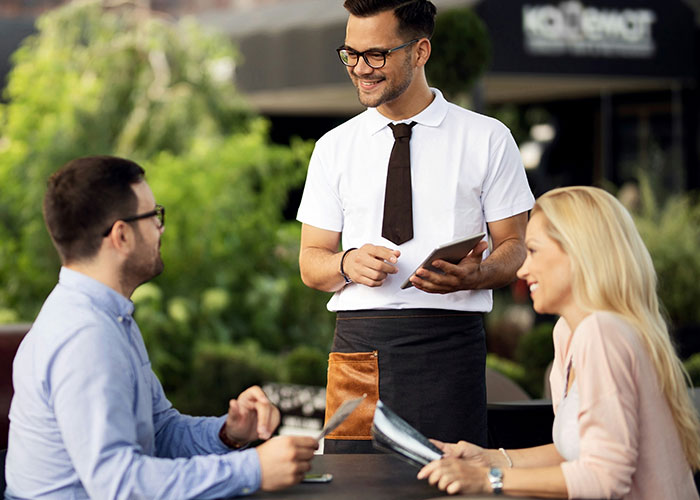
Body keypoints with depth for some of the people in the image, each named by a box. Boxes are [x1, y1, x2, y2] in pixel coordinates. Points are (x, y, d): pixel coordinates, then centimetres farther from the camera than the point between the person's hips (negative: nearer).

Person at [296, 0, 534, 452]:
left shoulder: (488, 139, 6)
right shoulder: (333, 147, 13)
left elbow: (515, 248, 6)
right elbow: (311, 262, 14)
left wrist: (475, 274, -15)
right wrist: (348, 263, -8)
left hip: (448, 342, -2)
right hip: (359, 343, 2)